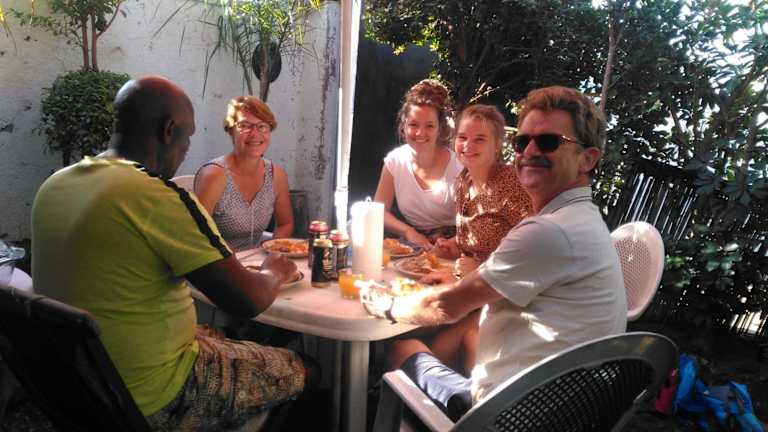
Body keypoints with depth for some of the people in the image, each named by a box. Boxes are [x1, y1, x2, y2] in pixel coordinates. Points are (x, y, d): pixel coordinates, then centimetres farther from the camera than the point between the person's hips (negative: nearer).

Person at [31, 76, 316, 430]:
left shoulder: (54, 185, 0)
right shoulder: (157, 197, -26)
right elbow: (248, 301, -24)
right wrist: (275, 271, -1)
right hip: (152, 403, -8)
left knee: (224, 340, 29)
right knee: (303, 369, 9)